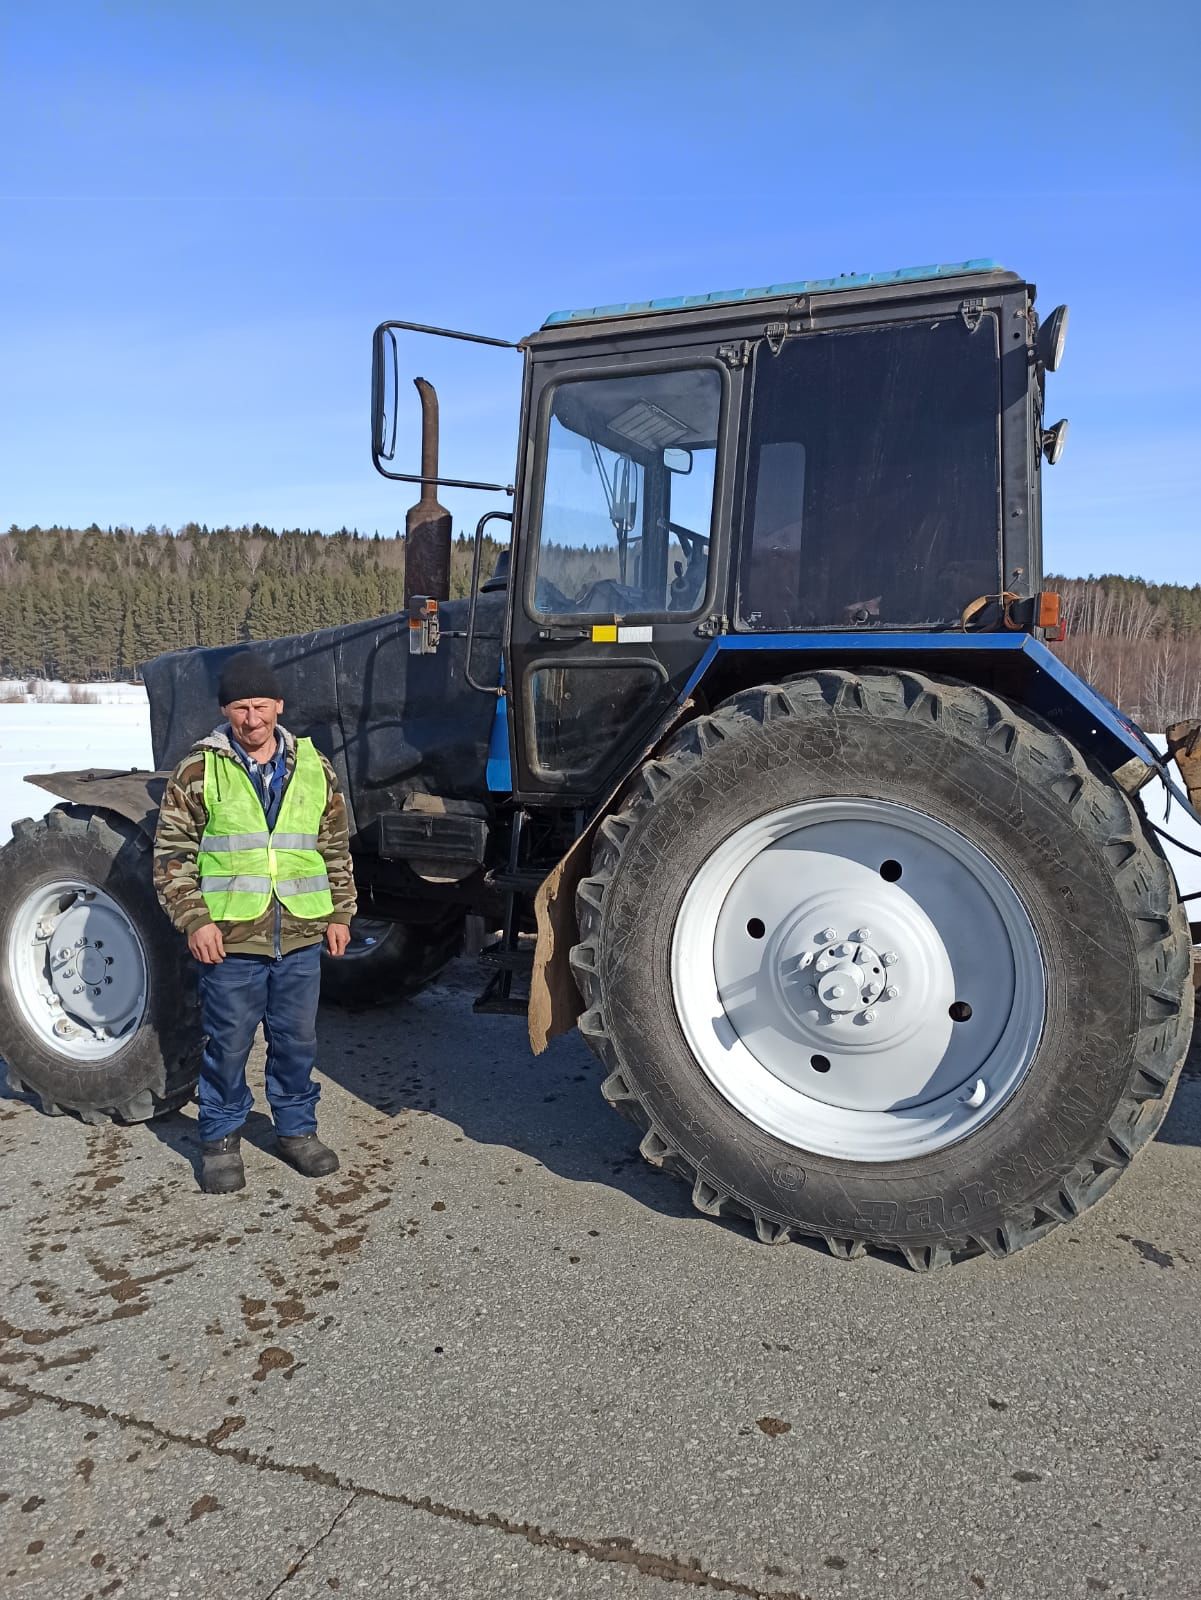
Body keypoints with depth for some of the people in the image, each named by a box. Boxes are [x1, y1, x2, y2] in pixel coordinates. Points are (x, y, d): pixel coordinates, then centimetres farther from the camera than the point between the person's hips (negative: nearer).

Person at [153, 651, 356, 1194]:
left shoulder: (313, 767, 7)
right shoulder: (200, 769, -2)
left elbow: (336, 849, 14)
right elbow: (172, 852, -1)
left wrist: (339, 914, 10)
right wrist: (193, 920, -9)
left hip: (301, 939, 3)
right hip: (230, 940, -2)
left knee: (297, 1041, 13)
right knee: (228, 1043, 8)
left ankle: (297, 1129, 30)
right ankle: (221, 1139, 26)